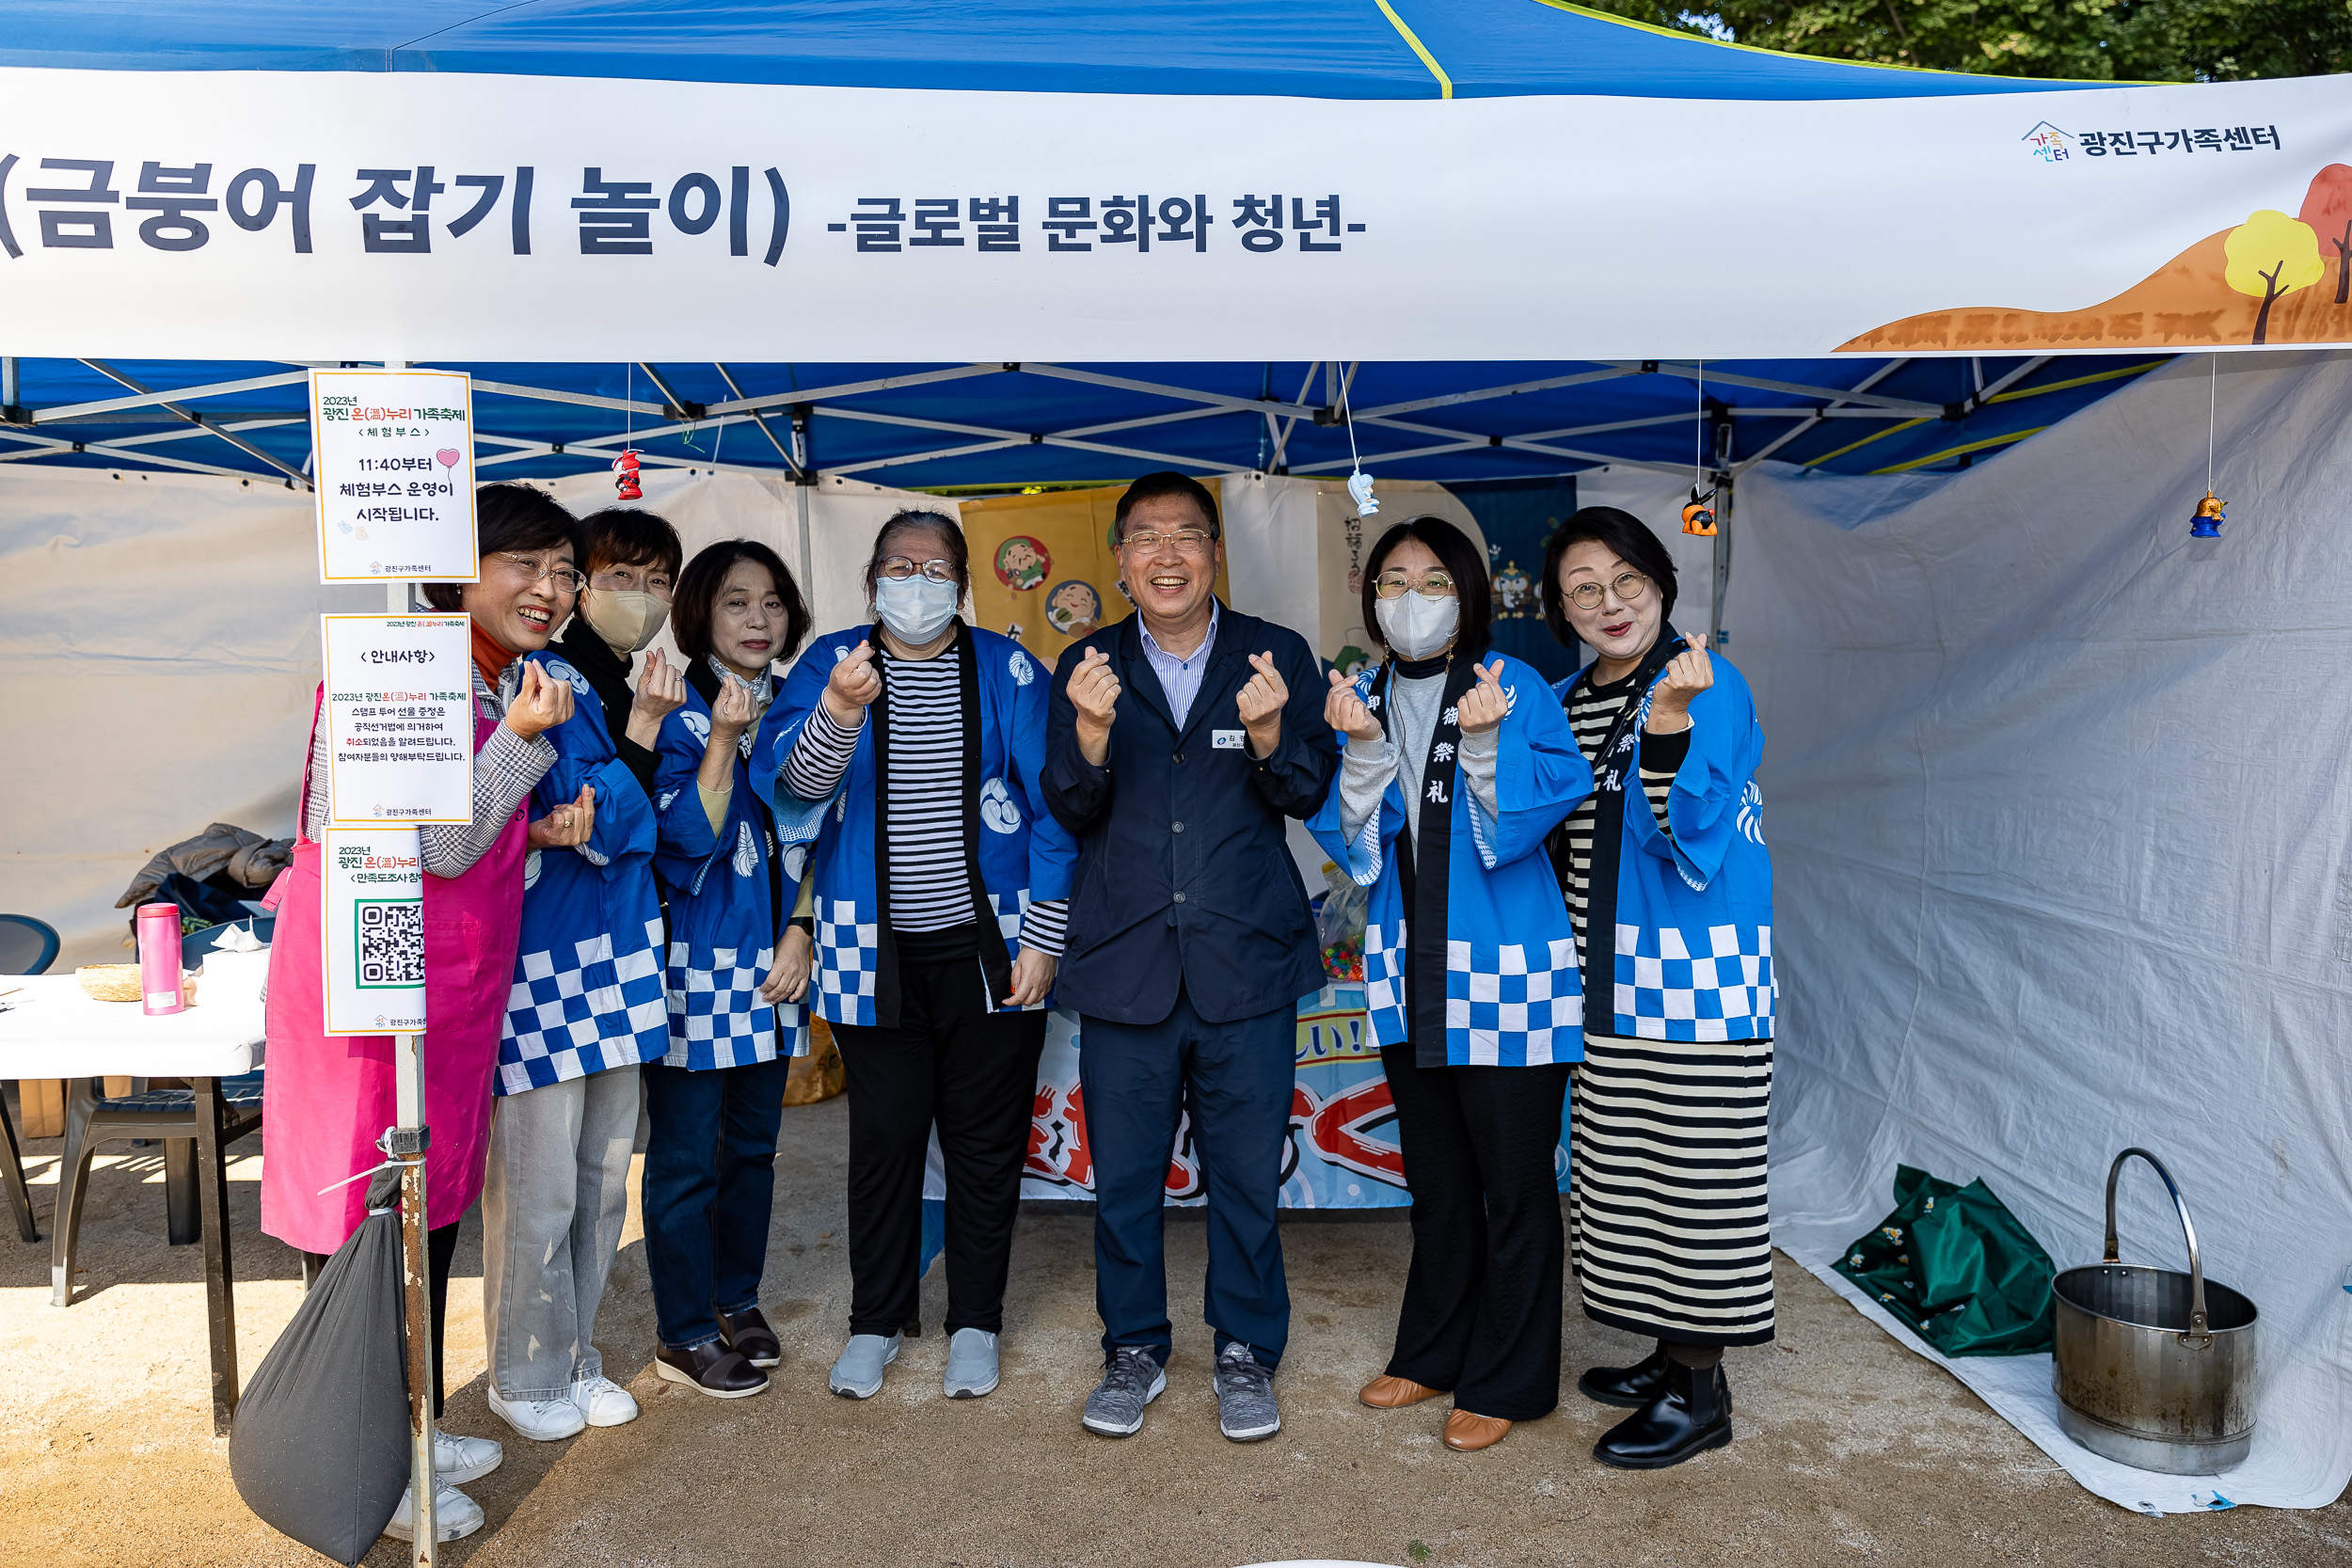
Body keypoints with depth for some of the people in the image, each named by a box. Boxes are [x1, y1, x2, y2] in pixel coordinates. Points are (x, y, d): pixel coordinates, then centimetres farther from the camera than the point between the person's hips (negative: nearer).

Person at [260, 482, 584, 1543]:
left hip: (458, 984, 9)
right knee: (366, 1214, 3)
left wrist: (537, 832, 1)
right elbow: (439, 847, -17)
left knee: (434, 1212, 18)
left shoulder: (508, 681, 10)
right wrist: (520, 740, -24)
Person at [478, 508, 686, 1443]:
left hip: (616, 961, 8)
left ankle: (576, 1357, 30)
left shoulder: (646, 691, 14)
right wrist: (642, 728, -27)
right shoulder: (549, 681, -10)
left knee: (603, 1180, 15)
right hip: (538, 961, -7)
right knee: (538, 1186, 1)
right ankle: (524, 1376, 20)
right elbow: (602, 823, -16)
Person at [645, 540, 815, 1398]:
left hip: (771, 965, 6)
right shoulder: (677, 713, -7)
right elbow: (685, 837, -15)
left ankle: (739, 1302, 31)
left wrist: (799, 935, 3)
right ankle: (684, 1334, 17)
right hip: (694, 963, -5)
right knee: (687, 1155, 2)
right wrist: (723, 739, -23)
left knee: (753, 1143, 15)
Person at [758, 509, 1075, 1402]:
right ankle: (875, 1320, 28)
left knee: (986, 1136, 9)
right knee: (884, 1136, 9)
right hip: (873, 951, 0)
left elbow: (1050, 809, 0)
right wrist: (838, 711, -33)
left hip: (989, 946, 0)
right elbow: (790, 783, -13)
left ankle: (975, 1321, 26)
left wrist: (1042, 936, -5)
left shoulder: (1007, 670, 2)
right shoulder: (829, 663, 2)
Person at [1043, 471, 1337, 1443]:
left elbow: (1308, 795, -6)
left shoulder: (1278, 658, 1)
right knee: (1124, 1173, 12)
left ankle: (1246, 1353, 30)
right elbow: (1070, 810, -3)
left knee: (1246, 1172, 10)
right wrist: (1091, 734, -23)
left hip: (1247, 961, -1)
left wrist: (1271, 734, -26)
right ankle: (1134, 1350, 32)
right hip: (1124, 962, 1)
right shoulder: (1087, 668, 4)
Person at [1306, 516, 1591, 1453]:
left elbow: (1526, 823, -12)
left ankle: (1507, 1383, 21)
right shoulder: (1362, 699, 8)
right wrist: (1362, 748, -13)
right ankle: (1433, 1355, 35)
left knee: (1514, 1188, 4)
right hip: (1409, 975, 5)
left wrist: (1486, 743, -27)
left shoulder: (1515, 689, -6)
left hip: (1506, 973, -5)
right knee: (1436, 1182, 18)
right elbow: (1353, 842, 2)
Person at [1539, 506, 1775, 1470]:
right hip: (1607, 974, 7)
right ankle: (1675, 1351, 31)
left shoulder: (1712, 687, -11)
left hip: (1698, 965, -7)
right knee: (1625, 1164, 14)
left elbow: (1688, 835, -22)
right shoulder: (1564, 702, 10)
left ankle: (1698, 1392, 15)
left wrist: (1670, 719, -34)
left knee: (1695, 1165, 0)